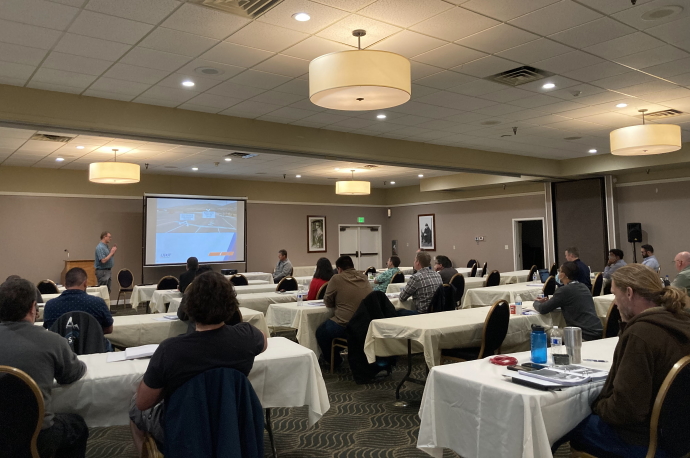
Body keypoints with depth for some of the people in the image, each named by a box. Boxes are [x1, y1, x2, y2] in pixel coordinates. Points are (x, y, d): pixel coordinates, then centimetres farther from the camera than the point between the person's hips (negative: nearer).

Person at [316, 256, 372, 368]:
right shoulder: (364, 278, 8)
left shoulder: (337, 279, -8)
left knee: (320, 332, 22)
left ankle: (334, 361, 34)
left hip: (344, 327, -7)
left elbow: (328, 303, 0)